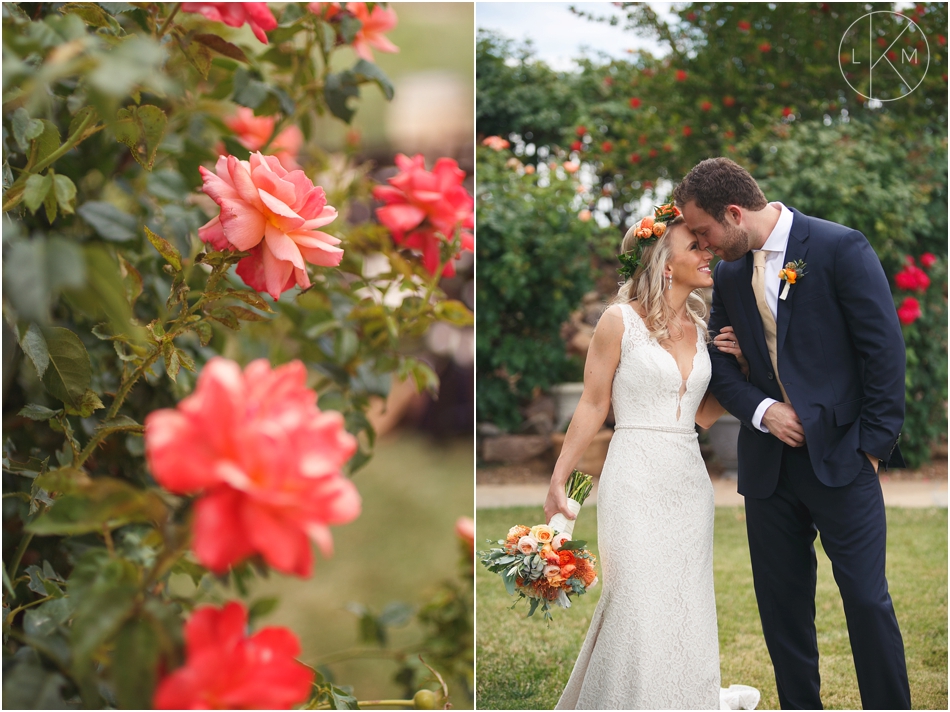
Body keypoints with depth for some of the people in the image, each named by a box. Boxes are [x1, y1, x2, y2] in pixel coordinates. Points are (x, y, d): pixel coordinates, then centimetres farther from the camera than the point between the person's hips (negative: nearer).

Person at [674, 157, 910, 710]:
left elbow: (884, 349, -8)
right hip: (769, 465, 6)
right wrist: (762, 410, -6)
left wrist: (874, 443, -9)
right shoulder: (730, 273, 10)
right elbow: (721, 361, 13)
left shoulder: (841, 248, -8)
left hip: (840, 457, -5)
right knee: (782, 605, 9)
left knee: (868, 601, -3)